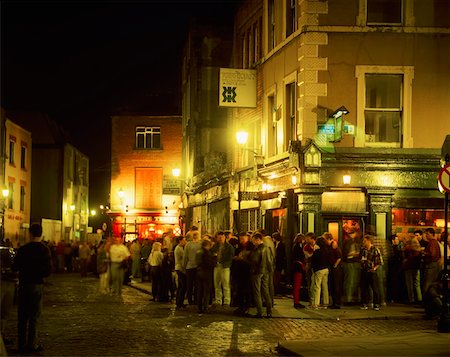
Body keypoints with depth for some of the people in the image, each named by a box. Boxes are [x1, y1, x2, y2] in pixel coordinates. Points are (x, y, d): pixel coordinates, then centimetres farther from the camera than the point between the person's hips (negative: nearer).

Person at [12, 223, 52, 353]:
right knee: (34, 316, 7)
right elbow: (48, 270, -9)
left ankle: (22, 344, 12)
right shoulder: (45, 250, -7)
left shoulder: (23, 249, -8)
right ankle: (32, 344, 5)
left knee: (22, 316, 10)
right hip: (38, 285, 0)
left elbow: (15, 267, -4)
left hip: (24, 284, 0)